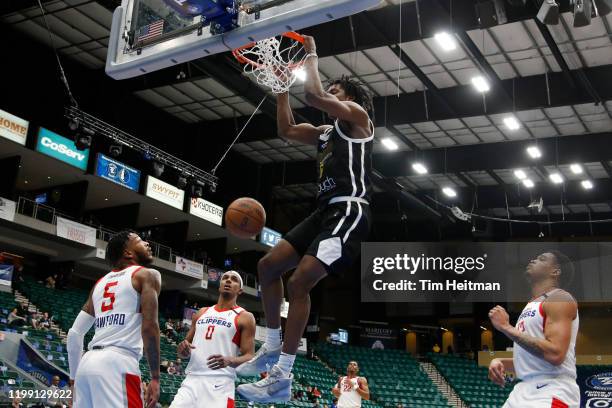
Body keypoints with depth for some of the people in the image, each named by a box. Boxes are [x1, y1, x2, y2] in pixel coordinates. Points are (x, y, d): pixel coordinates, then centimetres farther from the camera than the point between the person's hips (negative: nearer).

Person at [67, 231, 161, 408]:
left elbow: (74, 333, 22)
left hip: (89, 363, 8)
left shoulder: (100, 283, 25)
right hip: (117, 364, -7)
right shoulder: (147, 274, 5)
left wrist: (75, 377, 28)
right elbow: (149, 326, -10)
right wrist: (155, 378, -9)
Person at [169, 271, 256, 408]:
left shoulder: (245, 317, 3)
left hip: (220, 384, -5)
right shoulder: (202, 313, 18)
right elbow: (184, 352, 22)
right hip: (191, 381, 5)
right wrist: (183, 348, -2)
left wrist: (229, 361, -24)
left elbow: (250, 358, -3)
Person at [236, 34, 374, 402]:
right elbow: (287, 130, 30)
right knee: (269, 265, 8)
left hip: (349, 212, -10)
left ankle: (282, 378, -17)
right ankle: (272, 348, 17)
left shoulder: (357, 116, -1)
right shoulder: (327, 132, 26)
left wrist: (311, 56, 0)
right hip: (326, 211, 10)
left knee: (300, 282, -20)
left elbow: (314, 95, -16)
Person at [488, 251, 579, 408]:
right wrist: (500, 362, 6)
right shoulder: (531, 306, 19)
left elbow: (555, 354, -23)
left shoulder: (559, 298, -9)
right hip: (525, 391, 9)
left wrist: (506, 327, -18)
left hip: (552, 394, -8)